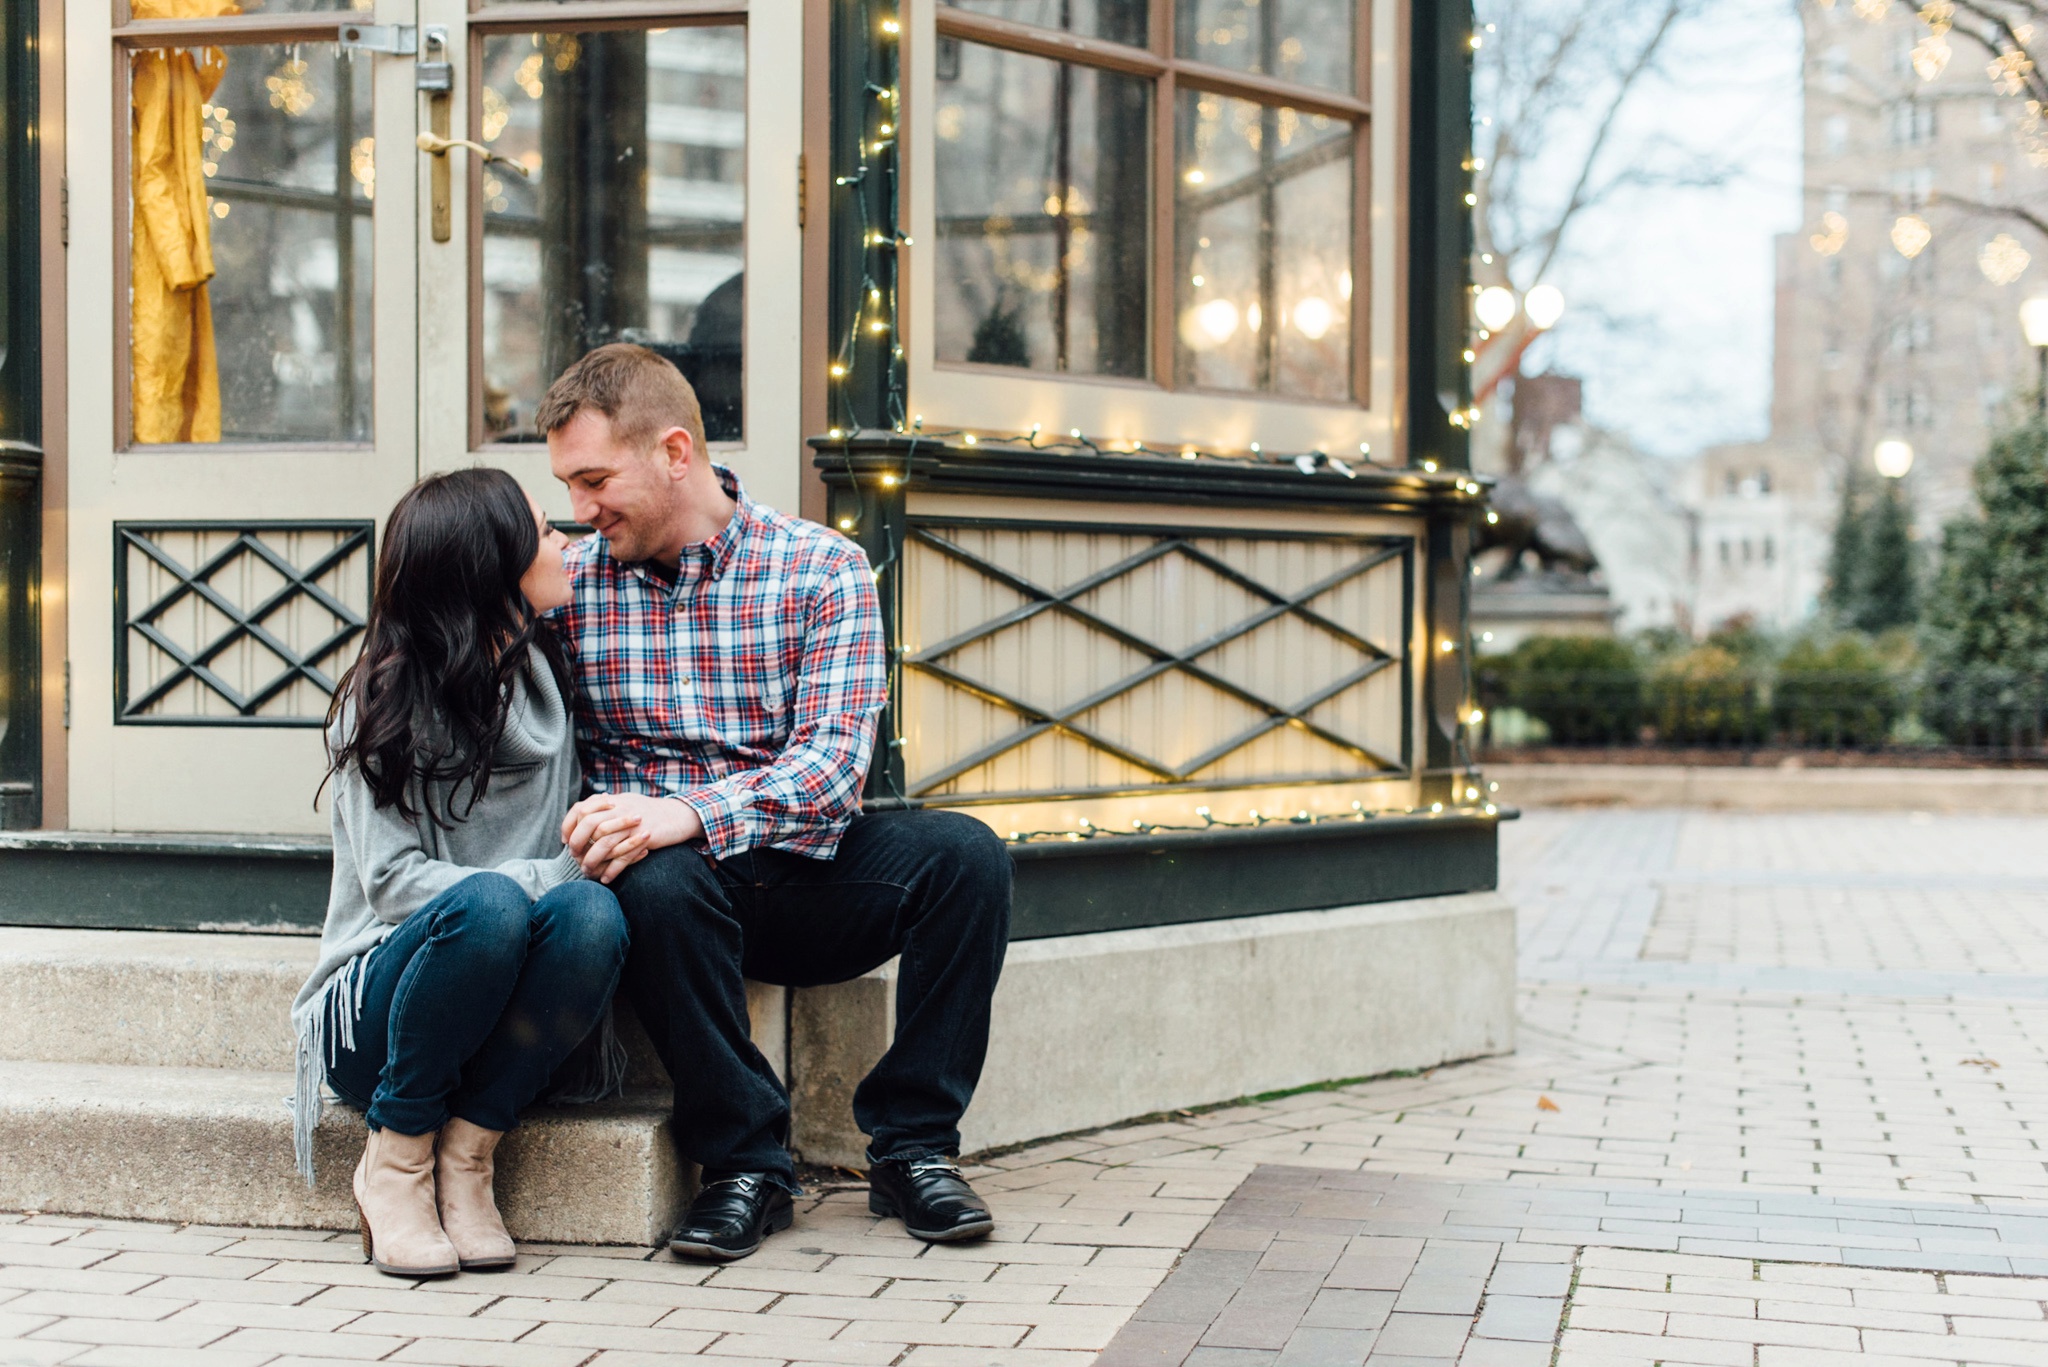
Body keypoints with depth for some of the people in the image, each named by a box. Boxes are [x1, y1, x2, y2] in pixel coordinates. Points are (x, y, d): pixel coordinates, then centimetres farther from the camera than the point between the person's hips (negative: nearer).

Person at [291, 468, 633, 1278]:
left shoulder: (548, 682, 11)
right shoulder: (385, 699, -5)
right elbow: (391, 880, -13)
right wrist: (538, 880, -23)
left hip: (496, 1025, 4)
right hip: (375, 1012, -4)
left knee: (594, 914, -28)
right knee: (490, 904, -35)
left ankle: (465, 1158, -17)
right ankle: (394, 1160, -17)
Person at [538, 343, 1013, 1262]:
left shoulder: (822, 569, -2)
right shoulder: (568, 583, 4)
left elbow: (834, 757, -14)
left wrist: (691, 813, -31)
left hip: (805, 880, 0)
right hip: (678, 889, 0)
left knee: (964, 852, -26)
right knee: (660, 883, -35)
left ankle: (911, 1149, -12)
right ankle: (745, 1163, -17)